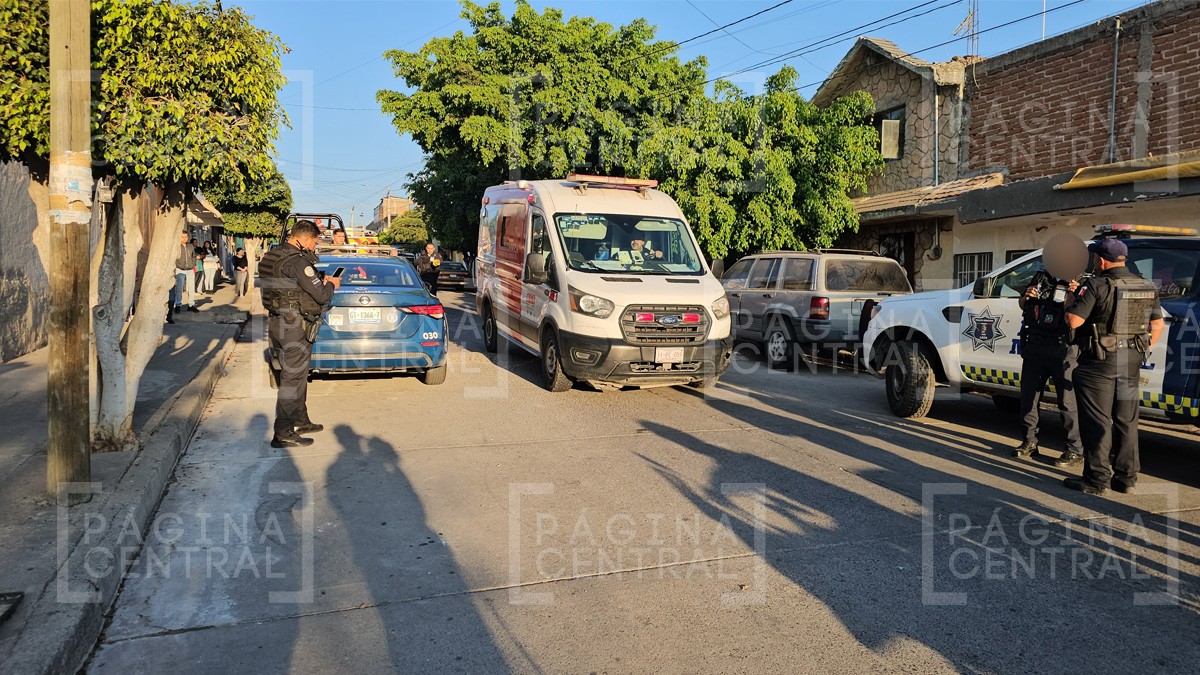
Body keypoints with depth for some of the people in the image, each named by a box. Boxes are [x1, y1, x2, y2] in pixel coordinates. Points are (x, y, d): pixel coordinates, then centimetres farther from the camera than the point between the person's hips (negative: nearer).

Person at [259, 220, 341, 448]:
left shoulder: (272, 256, 11)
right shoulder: (298, 261, -19)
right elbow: (321, 296, -18)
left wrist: (321, 281, 14)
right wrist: (331, 285, 2)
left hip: (277, 323, 10)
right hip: (295, 327, -10)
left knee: (296, 375, 20)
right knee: (292, 379, -2)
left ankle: (300, 421, 33)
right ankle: (283, 434, 3)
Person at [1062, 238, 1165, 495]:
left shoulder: (1097, 286, -14)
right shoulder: (1146, 288, 9)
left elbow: (1074, 321, -19)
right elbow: (1158, 324, 16)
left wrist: (1069, 302, -1)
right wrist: (1145, 350, 24)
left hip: (1100, 362, -7)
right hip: (1131, 364, 7)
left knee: (1097, 422, 0)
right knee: (1126, 422, 14)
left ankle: (1097, 479, 3)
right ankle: (1126, 478, 21)